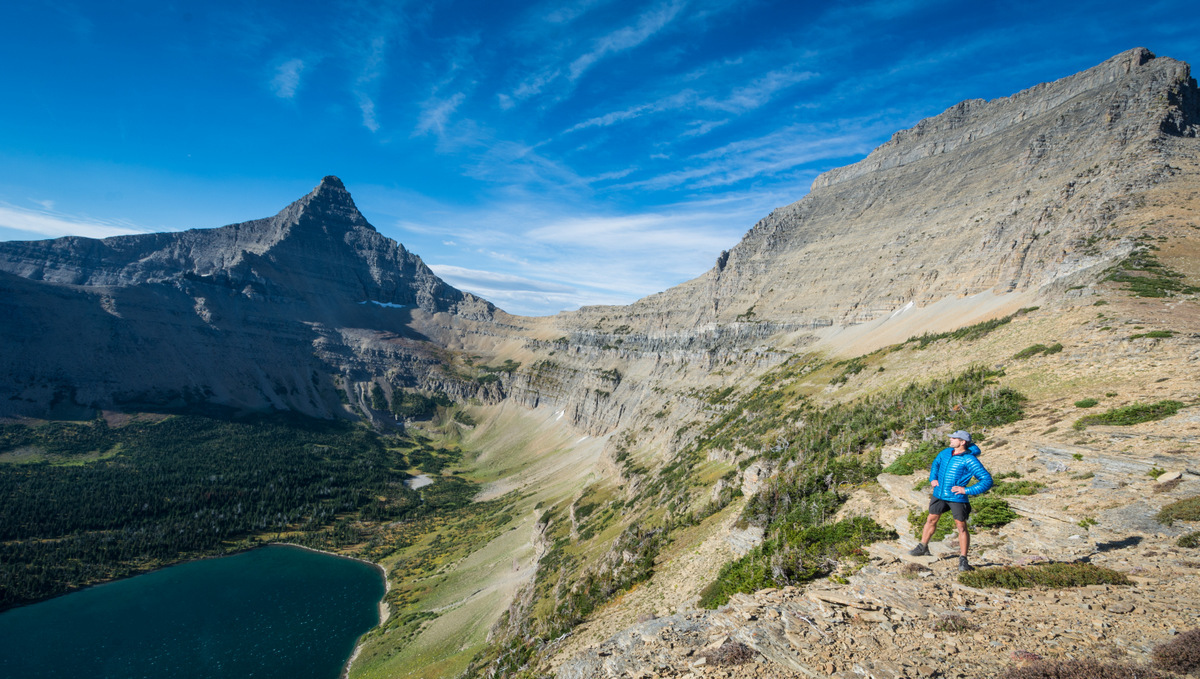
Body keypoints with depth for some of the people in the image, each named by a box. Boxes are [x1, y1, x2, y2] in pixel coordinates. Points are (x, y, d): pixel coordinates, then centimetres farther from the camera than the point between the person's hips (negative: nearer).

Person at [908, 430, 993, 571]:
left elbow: (987, 480, -17)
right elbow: (936, 463, 25)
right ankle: (922, 547, 28)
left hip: (957, 498, -6)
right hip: (939, 495, 6)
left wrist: (967, 490, -22)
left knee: (961, 527, -1)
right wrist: (932, 478, 10)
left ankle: (963, 559, 12)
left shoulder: (970, 460, -16)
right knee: (931, 520, 14)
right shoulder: (946, 452, 3)